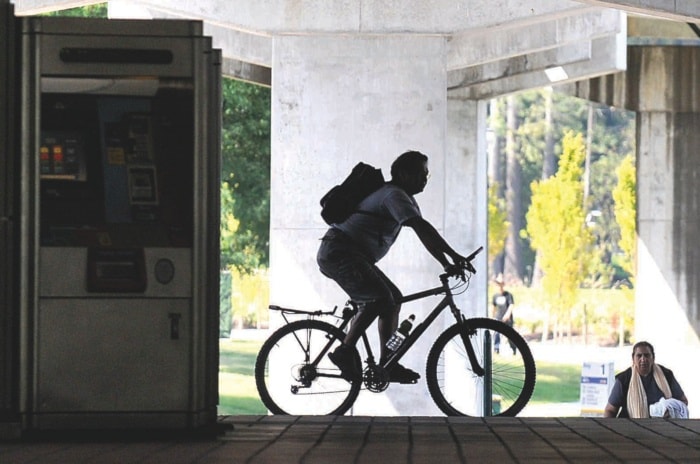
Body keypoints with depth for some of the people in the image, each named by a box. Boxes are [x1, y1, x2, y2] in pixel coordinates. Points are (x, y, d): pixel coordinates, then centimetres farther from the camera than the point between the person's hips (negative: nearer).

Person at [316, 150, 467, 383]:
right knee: (379, 298, -24)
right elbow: (422, 228, -26)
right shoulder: (395, 196, -15)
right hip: (340, 252, -11)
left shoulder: (405, 198, 18)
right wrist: (453, 255, -29)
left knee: (394, 298, 8)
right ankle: (345, 352, -18)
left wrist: (446, 264, 7)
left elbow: (424, 235, 18)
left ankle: (387, 364, 6)